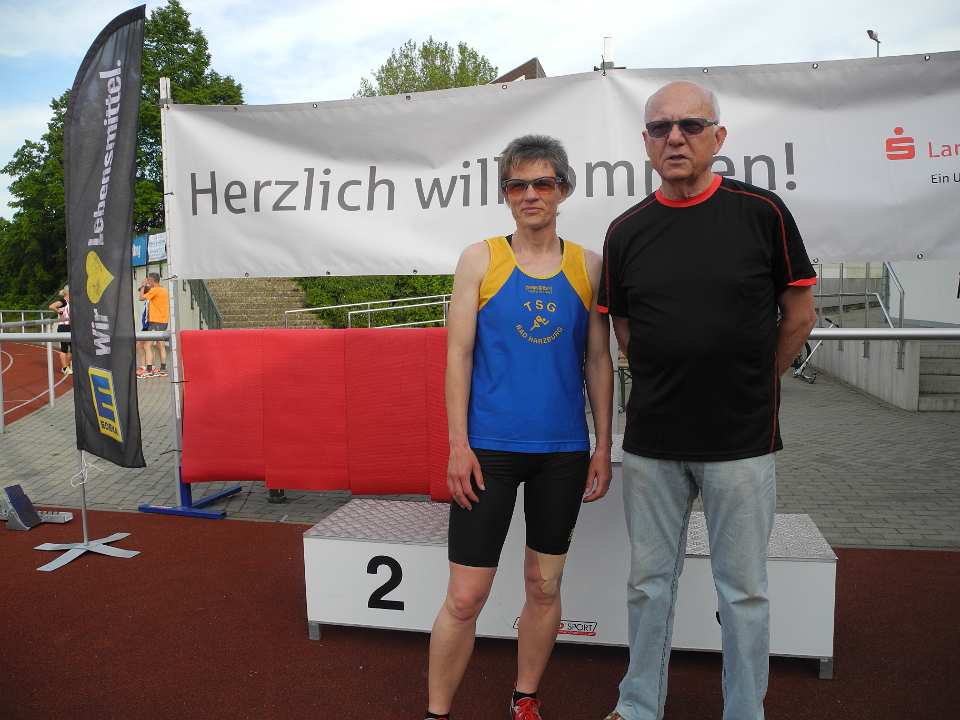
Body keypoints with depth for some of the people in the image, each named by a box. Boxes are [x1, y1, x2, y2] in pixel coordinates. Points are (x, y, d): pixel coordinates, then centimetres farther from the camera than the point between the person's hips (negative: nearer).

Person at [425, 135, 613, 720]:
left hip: (564, 450, 3)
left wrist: (603, 447, 5)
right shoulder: (480, 260, 0)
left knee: (545, 586, 14)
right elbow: (458, 354, -2)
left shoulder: (587, 265, 5)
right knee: (465, 598, 0)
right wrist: (459, 445, -8)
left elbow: (598, 360, 8)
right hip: (489, 446, -2)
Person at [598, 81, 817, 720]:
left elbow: (800, 315, 4)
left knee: (744, 590, 10)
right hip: (652, 441, 3)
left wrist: (751, 389, 9)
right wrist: (667, 387, 8)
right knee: (650, 583, 14)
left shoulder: (762, 212, -4)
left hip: (742, 442, -2)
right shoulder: (626, 232, 3)